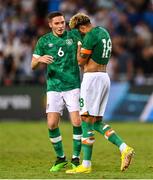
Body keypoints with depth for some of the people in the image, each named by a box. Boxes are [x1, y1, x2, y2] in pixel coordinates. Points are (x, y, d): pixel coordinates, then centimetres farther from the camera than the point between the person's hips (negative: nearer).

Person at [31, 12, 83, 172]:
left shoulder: (73, 36, 1)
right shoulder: (44, 41, 4)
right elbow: (33, 65, 4)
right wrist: (40, 59, -17)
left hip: (73, 87, -1)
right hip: (53, 88, 1)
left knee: (77, 122, -11)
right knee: (52, 124, -6)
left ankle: (76, 158, 5)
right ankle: (60, 158, 13)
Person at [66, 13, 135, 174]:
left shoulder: (90, 36, -13)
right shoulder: (104, 32, 16)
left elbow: (81, 61, -8)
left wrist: (79, 45, 6)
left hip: (92, 78, -9)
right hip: (104, 77, 9)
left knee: (87, 121, -5)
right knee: (97, 123, 12)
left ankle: (86, 165, -5)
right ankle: (124, 148, -3)